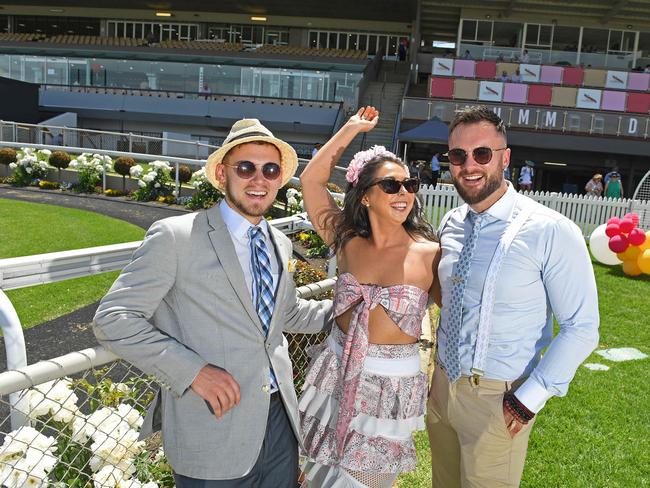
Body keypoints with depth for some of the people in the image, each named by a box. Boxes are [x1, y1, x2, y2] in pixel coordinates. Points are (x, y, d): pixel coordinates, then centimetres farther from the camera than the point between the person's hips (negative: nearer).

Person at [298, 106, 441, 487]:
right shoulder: (347, 242, -4)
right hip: (337, 376, 3)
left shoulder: (429, 254, -12)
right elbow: (311, 179, -1)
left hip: (391, 387, -3)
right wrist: (352, 128, 1)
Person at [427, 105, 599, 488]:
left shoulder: (551, 232, -18)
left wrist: (529, 399, -14)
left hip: (499, 399, -5)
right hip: (443, 385, 5)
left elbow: (581, 327, -14)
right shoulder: (450, 225, 0)